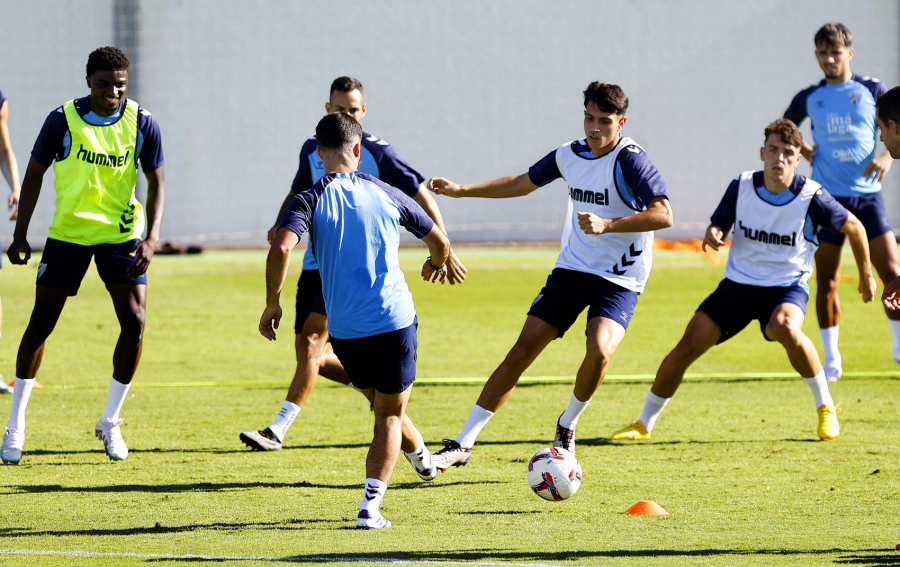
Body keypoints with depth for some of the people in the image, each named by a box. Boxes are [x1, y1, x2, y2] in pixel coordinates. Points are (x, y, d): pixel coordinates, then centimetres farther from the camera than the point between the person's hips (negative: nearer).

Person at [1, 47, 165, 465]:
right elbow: (34, 174, -1)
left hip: (122, 233, 1)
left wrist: (151, 238, -14)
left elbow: (156, 182, -1)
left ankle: (110, 422, 6)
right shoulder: (63, 120, -10)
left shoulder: (142, 123, -6)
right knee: (40, 324, -2)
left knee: (134, 321, -11)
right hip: (68, 233, -1)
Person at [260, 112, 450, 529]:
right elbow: (439, 241, 15)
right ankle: (370, 506, -6)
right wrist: (436, 264, 39)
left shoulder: (310, 201, -2)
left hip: (346, 330, 0)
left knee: (380, 404, 26)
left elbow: (281, 248, -21)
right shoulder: (386, 195, 5)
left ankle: (421, 458, 50)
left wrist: (272, 303, -7)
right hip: (396, 320, 0)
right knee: (390, 414, 9)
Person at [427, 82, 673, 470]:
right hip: (572, 269, 5)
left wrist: (607, 224, -37)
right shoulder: (570, 155, 3)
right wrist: (461, 190, 19)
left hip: (619, 281, -5)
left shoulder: (629, 161, -17)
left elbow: (663, 215, -28)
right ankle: (463, 444, 2)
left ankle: (566, 427, 1)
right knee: (522, 351, -2)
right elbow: (523, 184, 21)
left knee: (599, 352, -29)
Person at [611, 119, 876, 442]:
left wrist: (866, 276, 11)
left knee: (785, 328, -37)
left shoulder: (811, 197, -15)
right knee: (687, 347, -8)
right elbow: (718, 225, 7)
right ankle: (644, 424, 10)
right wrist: (712, 235, -19)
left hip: (787, 286, -3)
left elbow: (854, 227, 0)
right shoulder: (742, 187, -8)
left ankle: (826, 408, -15)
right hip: (738, 284, 3)